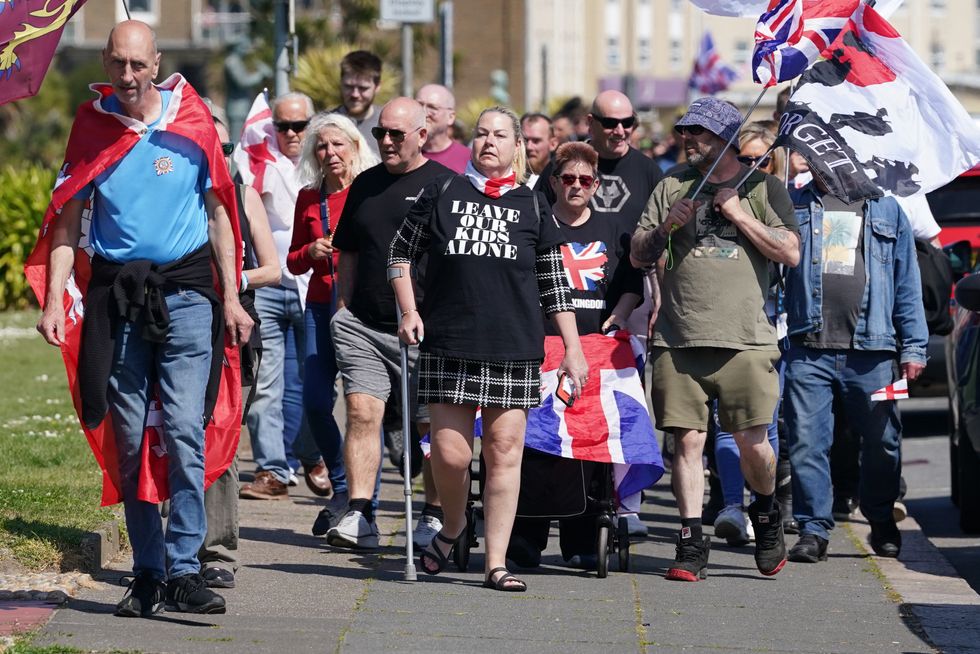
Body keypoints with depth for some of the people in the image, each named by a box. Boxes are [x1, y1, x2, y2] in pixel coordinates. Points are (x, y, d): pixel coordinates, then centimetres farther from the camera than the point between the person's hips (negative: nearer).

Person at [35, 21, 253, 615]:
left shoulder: (191, 121, 1)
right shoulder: (91, 127, 5)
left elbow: (218, 211, 8)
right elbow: (68, 220, 8)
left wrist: (231, 297, 3)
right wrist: (54, 299, -2)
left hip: (185, 290, -2)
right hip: (117, 293, 2)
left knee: (184, 431, -12)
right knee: (129, 441, 5)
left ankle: (184, 571, -11)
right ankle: (147, 574, 12)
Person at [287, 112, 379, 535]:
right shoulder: (308, 198, 12)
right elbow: (294, 262, 18)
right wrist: (310, 252, -2)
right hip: (320, 305, 5)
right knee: (315, 402, -1)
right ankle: (342, 489, 20)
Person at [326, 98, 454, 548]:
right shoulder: (365, 185, 15)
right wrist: (344, 311, 15)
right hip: (363, 326, 4)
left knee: (430, 424, 2)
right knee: (362, 414, -9)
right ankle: (359, 515, -13)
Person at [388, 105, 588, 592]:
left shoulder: (532, 206, 10)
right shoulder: (441, 194, 8)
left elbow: (555, 283, 12)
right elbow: (402, 253, 15)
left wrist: (573, 347, 7)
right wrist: (408, 310, 2)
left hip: (514, 349, 1)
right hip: (449, 346, -1)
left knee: (505, 451, -2)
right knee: (450, 453, -7)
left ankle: (496, 562, 4)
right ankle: (453, 526, 24)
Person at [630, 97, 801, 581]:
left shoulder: (762, 188, 8)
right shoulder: (672, 188, 14)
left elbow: (790, 254, -2)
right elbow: (638, 256, 13)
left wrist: (739, 215, -6)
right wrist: (667, 226, -6)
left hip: (745, 340, -2)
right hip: (679, 340, 2)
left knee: (751, 442, -5)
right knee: (688, 440, -3)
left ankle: (765, 513, 23)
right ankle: (691, 544, 2)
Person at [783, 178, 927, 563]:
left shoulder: (885, 210, 14)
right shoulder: (794, 206, 13)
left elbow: (907, 282, 13)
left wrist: (913, 346, 7)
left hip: (871, 353, 0)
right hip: (809, 350, 0)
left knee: (881, 441, 5)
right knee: (807, 441, -5)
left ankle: (882, 523, 24)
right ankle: (813, 529, 3)